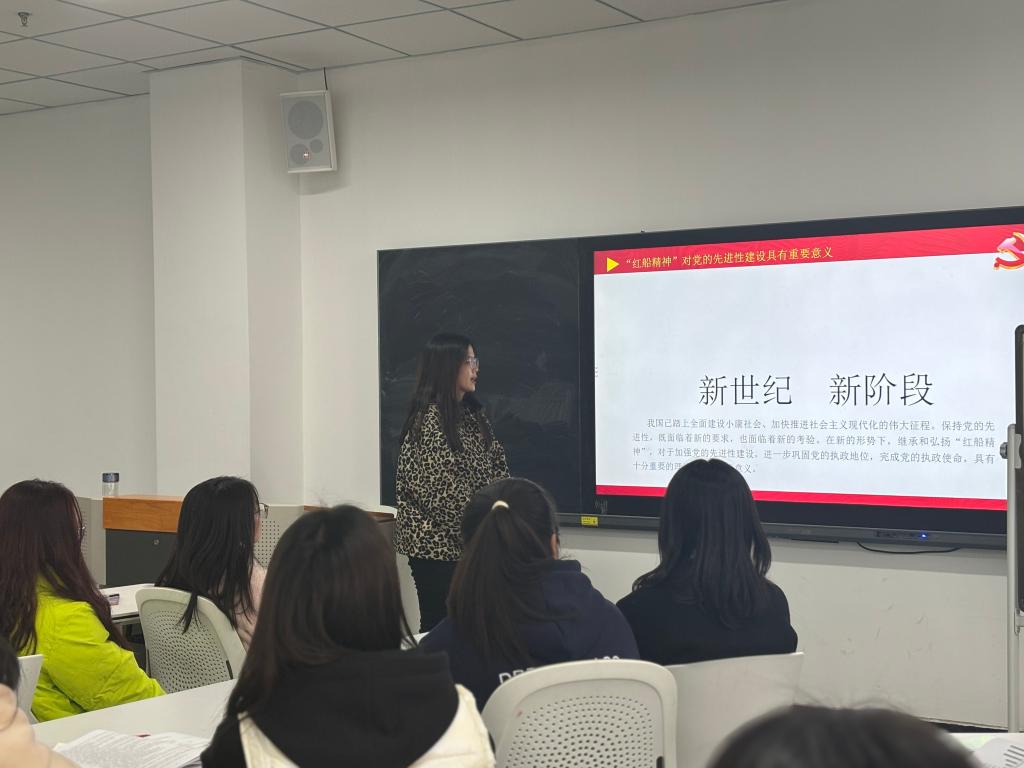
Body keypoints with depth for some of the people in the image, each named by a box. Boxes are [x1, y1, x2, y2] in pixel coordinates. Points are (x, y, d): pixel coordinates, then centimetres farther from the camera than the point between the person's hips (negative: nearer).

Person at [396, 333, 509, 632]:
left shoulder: (473, 414, 13)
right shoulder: (429, 419, -12)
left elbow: (496, 465, 12)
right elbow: (439, 487, -17)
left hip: (469, 542, 7)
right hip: (436, 543, -7)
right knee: (438, 622, -3)